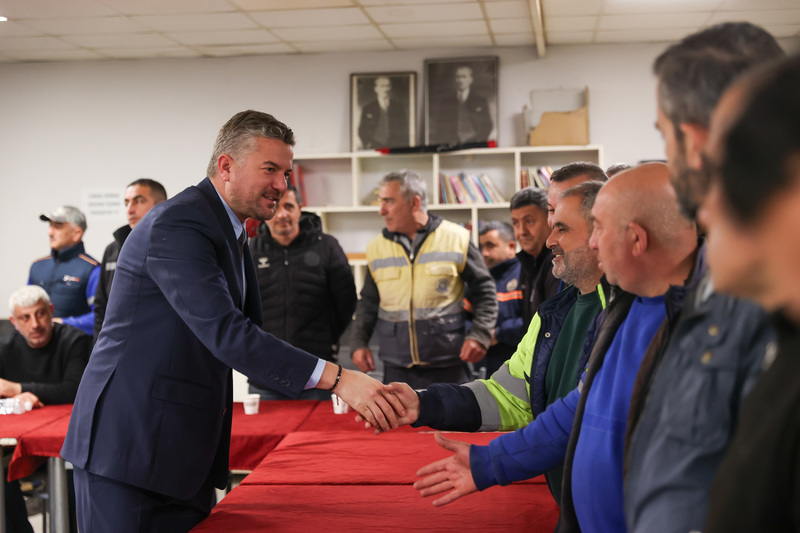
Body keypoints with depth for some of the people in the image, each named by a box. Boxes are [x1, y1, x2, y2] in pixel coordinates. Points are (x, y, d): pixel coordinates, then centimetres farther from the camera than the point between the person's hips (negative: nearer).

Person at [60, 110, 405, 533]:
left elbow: (245, 328, 15)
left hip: (184, 446, 9)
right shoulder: (177, 225, -18)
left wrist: (342, 388, 5)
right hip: (129, 445, -9)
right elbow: (224, 332, -28)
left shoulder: (232, 232, 15)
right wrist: (335, 378, -32)